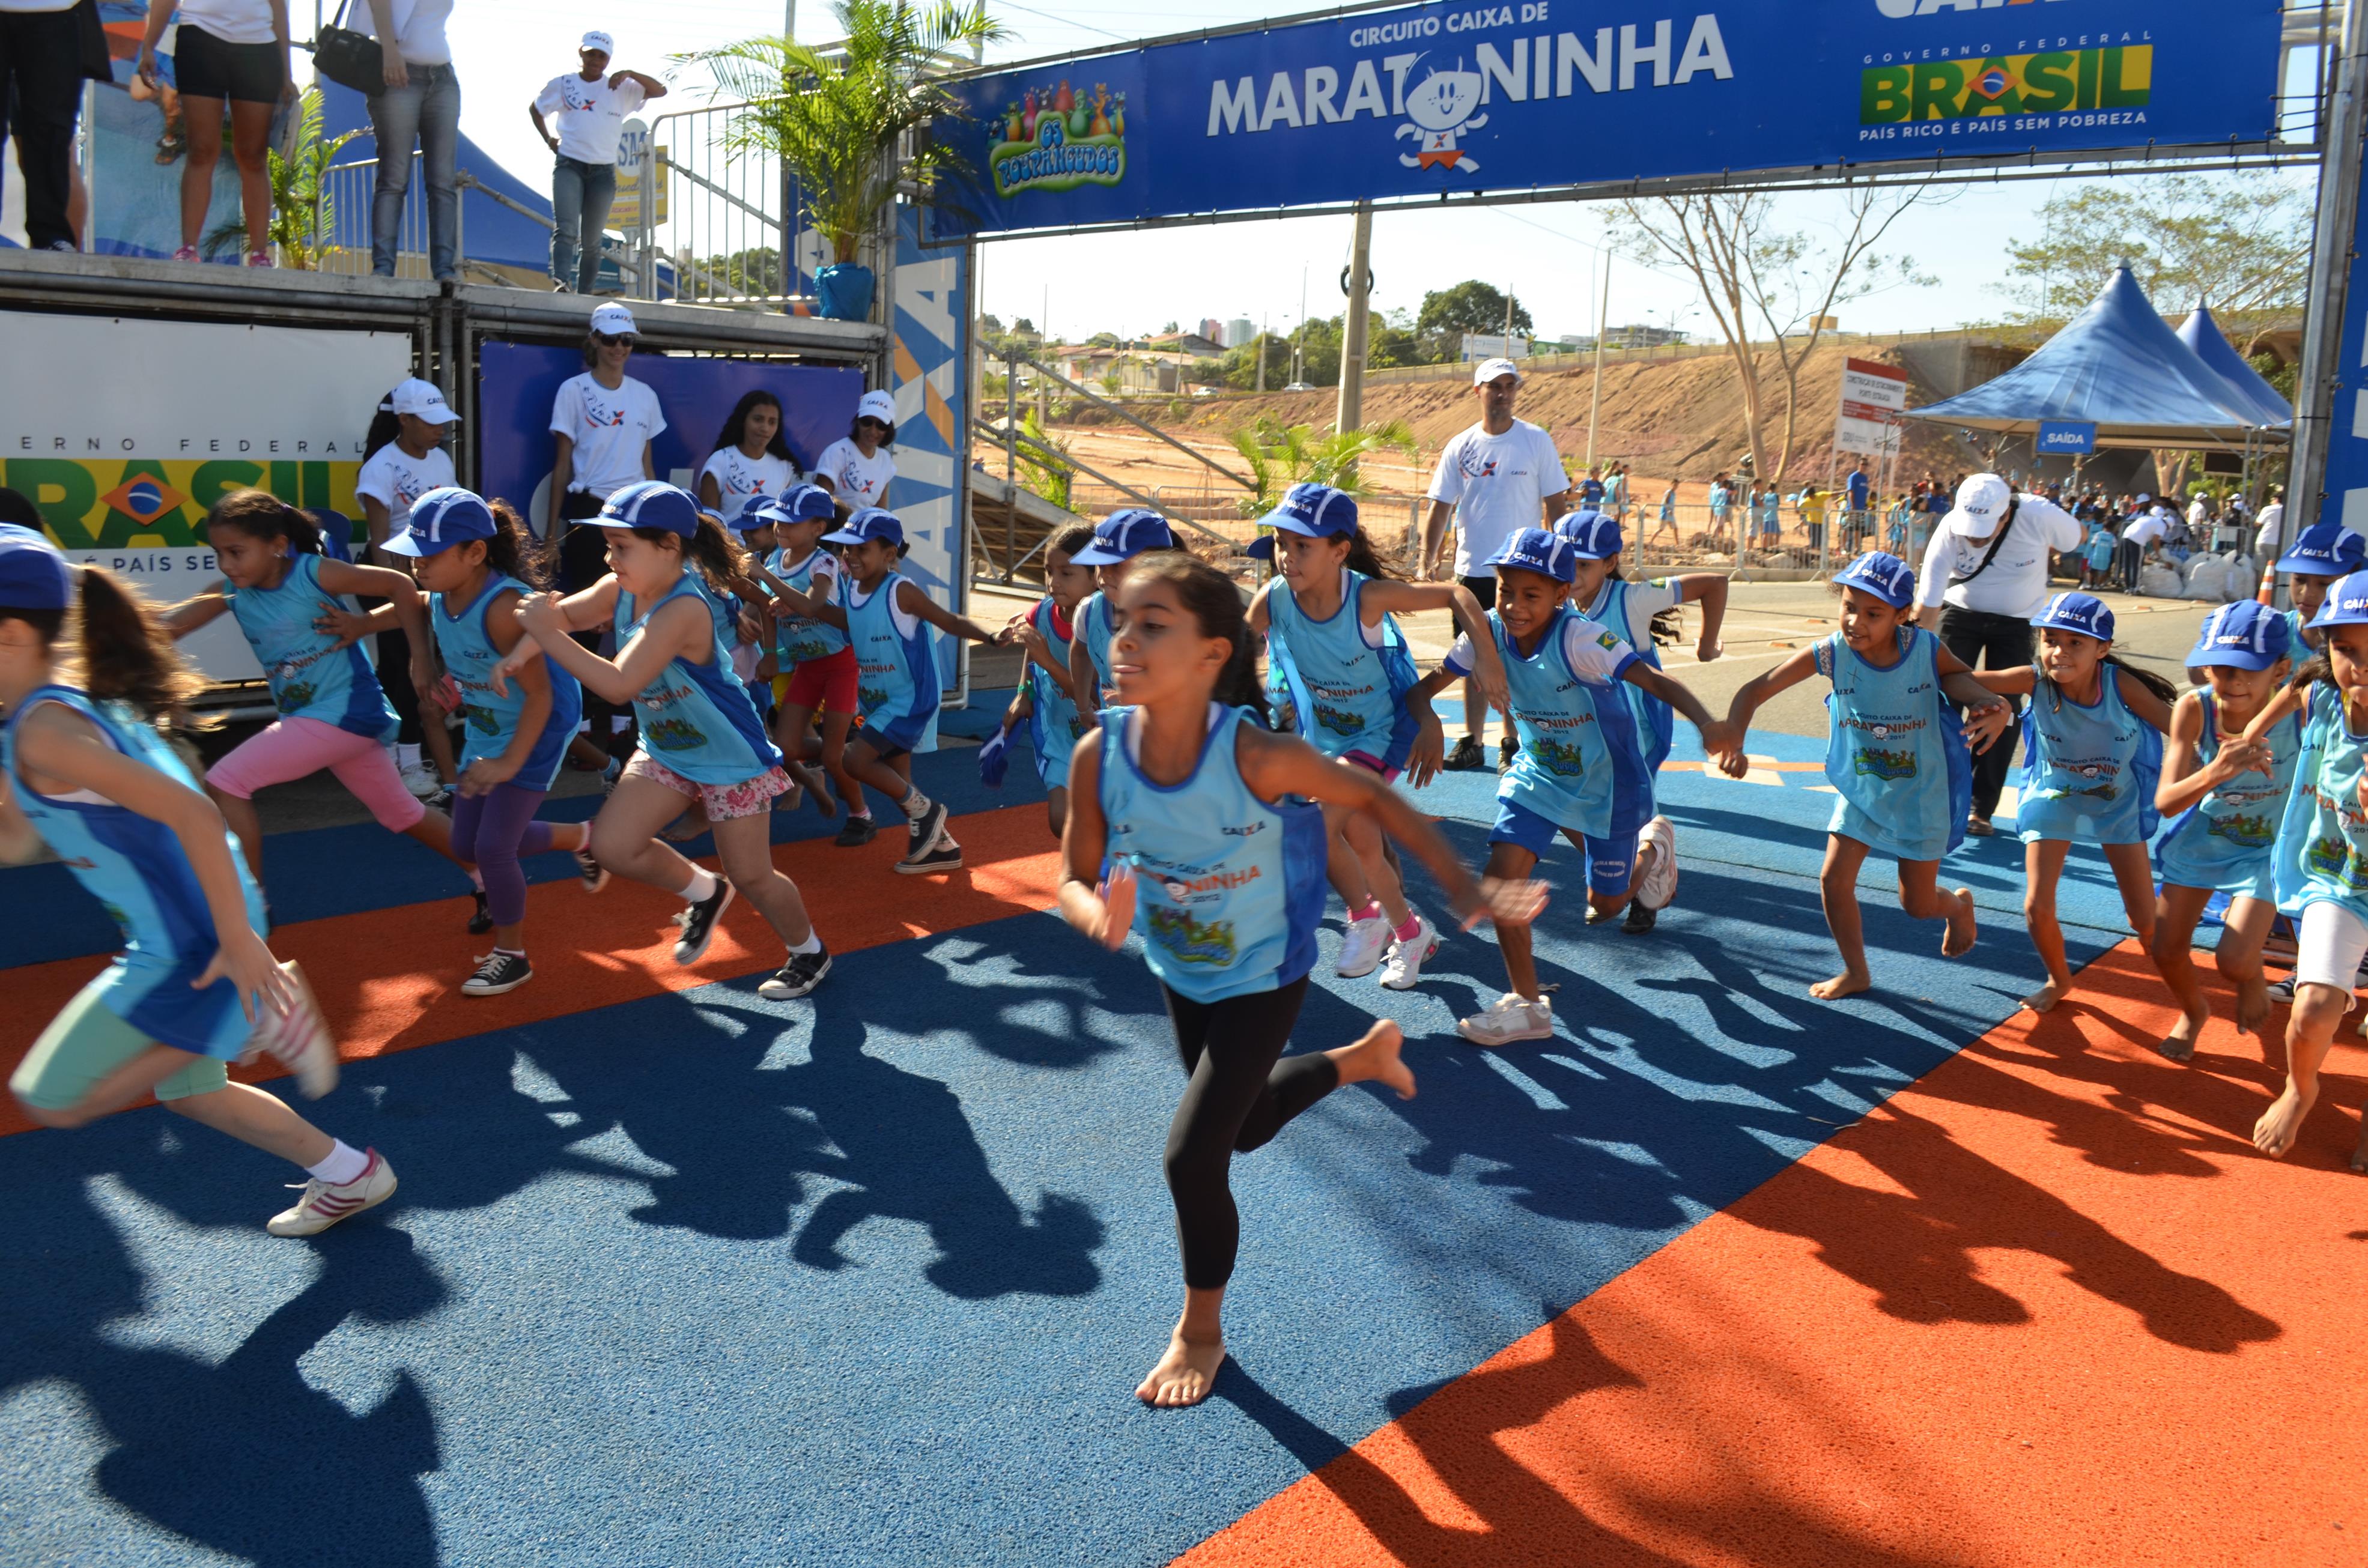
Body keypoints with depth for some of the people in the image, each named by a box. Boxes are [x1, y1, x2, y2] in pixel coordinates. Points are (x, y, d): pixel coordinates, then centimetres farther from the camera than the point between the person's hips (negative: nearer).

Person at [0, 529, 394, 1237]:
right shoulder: (74, 695, 8)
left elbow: (191, 812, -31)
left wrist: (239, 942, -27)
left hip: (187, 951, -10)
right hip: (183, 933, 10)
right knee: (187, 1090, 26)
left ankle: (263, 1018, 0)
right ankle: (349, 1176, 35)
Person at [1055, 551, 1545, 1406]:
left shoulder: (1255, 755, -35)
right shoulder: (1100, 754, -25)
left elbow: (1374, 798, -18)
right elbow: (1076, 878, -14)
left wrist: (1462, 888, -24)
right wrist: (1099, 914, -38)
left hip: (1263, 977, -5)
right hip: (1180, 971, 5)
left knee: (1193, 1156, -8)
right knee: (1242, 1126, 26)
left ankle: (1201, 1332, 21)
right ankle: (1362, 1056, 54)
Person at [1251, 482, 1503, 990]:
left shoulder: (1368, 596, -28)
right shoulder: (1272, 600, -19)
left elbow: (1456, 593, -18)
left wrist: (1488, 658, -26)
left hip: (1380, 733, -5)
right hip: (1323, 735, 5)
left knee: (1315, 827, -21)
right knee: (1362, 848, 13)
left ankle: (1366, 916, 5)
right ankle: (1410, 931, 39)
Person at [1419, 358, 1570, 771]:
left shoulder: (1536, 441, -1)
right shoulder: (1460, 446, 5)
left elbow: (1555, 504, 1)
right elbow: (1441, 506, 4)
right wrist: (1429, 560, -7)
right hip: (1472, 569, 3)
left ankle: (1512, 743, 11)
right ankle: (1472, 741, 17)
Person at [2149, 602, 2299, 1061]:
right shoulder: (2194, 709, -25)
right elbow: (2166, 801, -28)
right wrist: (2216, 772, -45)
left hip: (2266, 847, -2)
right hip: (2199, 838, 2)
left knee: (2234, 960, -15)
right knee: (2167, 952, 6)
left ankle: (2253, 978, 25)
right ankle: (2194, 1012, 41)